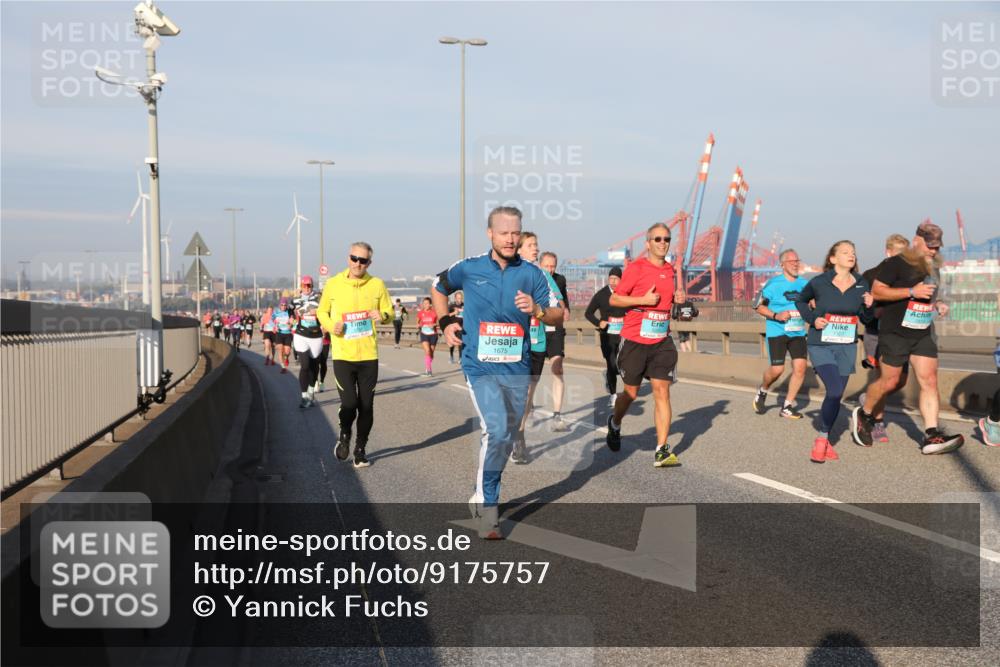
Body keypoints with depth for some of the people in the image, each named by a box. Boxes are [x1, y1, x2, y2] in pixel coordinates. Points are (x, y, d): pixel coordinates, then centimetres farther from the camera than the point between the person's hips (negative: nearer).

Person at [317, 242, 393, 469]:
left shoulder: (377, 284, 2)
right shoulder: (333, 284, 1)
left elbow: (390, 313, 9)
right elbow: (322, 312, 12)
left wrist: (383, 316, -14)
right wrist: (331, 325, -9)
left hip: (369, 356, 1)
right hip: (342, 355, -1)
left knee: (366, 406, 6)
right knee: (349, 403, -10)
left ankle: (360, 449, 24)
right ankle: (344, 435, 21)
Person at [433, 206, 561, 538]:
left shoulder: (532, 273, 1)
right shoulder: (468, 269, -1)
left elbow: (558, 315, 0)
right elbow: (438, 288, 19)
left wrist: (537, 309, -20)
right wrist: (445, 322, 6)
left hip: (517, 368, 3)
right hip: (481, 366, -3)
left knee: (506, 439, 14)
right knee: (496, 431, -20)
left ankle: (486, 495, 34)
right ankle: (486, 504, -8)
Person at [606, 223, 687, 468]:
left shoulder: (671, 270, 11)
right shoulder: (636, 268, -6)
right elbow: (613, 299, -6)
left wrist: (677, 298, 5)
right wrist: (643, 299, -17)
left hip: (662, 341, 4)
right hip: (634, 340, -4)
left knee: (662, 391, -6)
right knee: (630, 392, 7)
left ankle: (661, 451, -7)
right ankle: (615, 423, 40)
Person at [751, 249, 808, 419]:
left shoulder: (804, 284, 5)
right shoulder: (773, 284, -8)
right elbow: (758, 306, -3)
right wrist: (775, 315, -16)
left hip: (798, 333, 4)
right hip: (777, 331, -4)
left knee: (800, 367, -7)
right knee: (777, 369, -8)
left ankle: (787, 407, 6)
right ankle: (762, 392, 26)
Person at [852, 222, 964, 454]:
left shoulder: (931, 269, 16)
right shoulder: (897, 263, -8)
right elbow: (876, 291, -16)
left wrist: (937, 306, 9)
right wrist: (912, 291, -21)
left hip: (923, 334, 7)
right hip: (895, 333, -6)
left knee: (929, 380, -6)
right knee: (889, 382, 0)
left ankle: (932, 436, -11)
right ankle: (862, 415, 26)